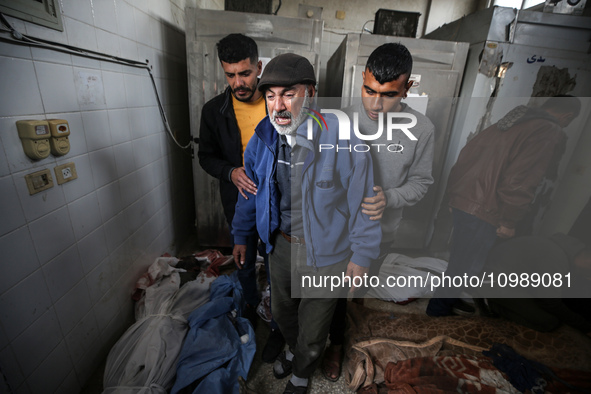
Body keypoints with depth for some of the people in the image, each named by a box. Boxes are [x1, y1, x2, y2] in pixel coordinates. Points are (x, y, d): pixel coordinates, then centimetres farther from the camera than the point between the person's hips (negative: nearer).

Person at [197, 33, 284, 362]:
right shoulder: (214, 110, -6)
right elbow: (206, 156, 1)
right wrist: (230, 172, -19)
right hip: (238, 203, 2)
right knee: (245, 265, 21)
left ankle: (278, 325, 38)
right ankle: (251, 307, 52)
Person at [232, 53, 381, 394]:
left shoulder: (343, 142, -23)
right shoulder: (262, 141, -7)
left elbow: (362, 203, -13)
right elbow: (250, 193, 7)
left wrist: (362, 254, -6)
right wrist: (241, 235, 15)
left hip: (325, 256, -4)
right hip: (281, 246, 5)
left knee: (313, 329, 19)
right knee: (283, 311, 29)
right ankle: (294, 349, 66)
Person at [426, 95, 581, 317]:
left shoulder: (504, 124, 16)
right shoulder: (552, 133, -6)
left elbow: (464, 158, 15)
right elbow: (519, 182, -17)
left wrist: (454, 195, 20)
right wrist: (509, 221, -8)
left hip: (462, 200, 8)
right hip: (484, 211, -8)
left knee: (459, 260, 21)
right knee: (466, 267, 5)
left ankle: (450, 300, 37)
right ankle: (438, 310, 18)